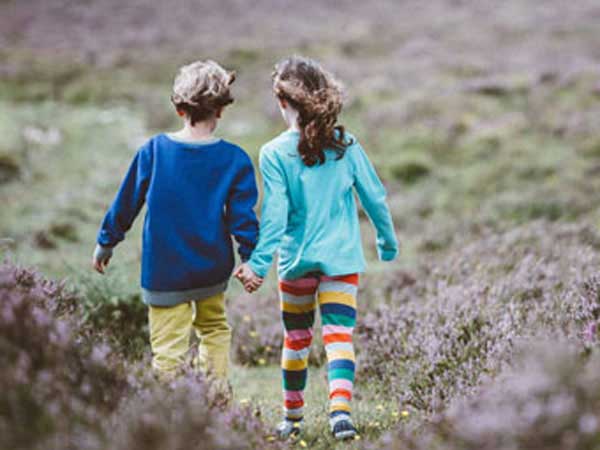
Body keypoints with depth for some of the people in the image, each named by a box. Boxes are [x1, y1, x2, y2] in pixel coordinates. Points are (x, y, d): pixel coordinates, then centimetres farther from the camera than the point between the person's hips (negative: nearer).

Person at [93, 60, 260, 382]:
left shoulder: (153, 151, -8)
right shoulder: (235, 159, -8)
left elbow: (126, 202, 1)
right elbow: (242, 216, -6)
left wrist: (106, 243, 13)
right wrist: (252, 260, 7)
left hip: (164, 272, -2)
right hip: (213, 270, 2)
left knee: (169, 350, 1)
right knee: (214, 328, 25)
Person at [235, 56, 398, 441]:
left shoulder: (275, 153, -8)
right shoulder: (346, 144, 0)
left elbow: (275, 214, -13)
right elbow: (375, 197, 5)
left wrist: (259, 264, -10)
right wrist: (388, 243, 18)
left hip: (296, 259, -1)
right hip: (341, 257, 1)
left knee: (297, 339, 14)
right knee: (339, 335, -5)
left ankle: (293, 416, 26)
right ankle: (340, 408, -26)